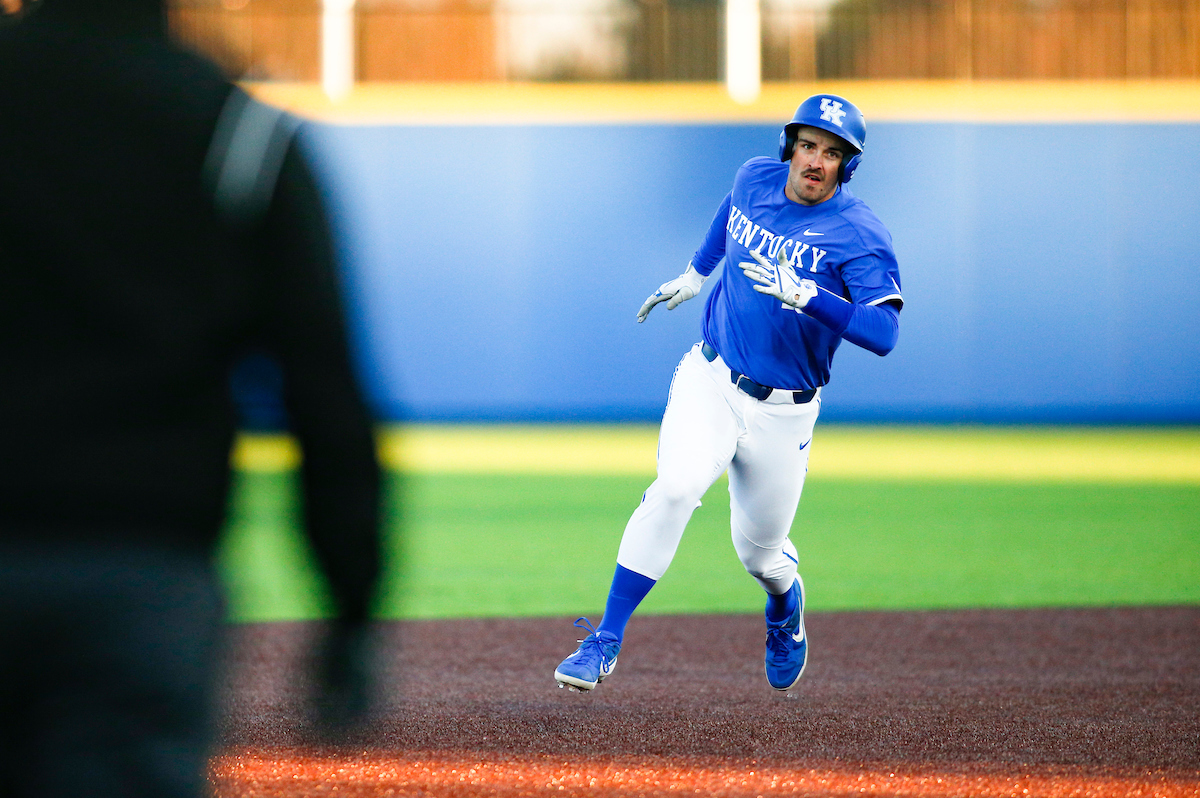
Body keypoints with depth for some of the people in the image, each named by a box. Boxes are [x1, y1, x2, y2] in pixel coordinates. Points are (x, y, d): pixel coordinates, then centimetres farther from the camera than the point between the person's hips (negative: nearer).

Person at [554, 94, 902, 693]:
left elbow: (883, 334, -30)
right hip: (709, 381, 2)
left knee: (759, 553, 10)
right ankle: (606, 642, -23)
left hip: (782, 413, -2)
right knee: (676, 487, -26)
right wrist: (696, 273, 30)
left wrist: (805, 294, -39)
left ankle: (785, 600, 50)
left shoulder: (859, 235, -16)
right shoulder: (755, 179, -1)